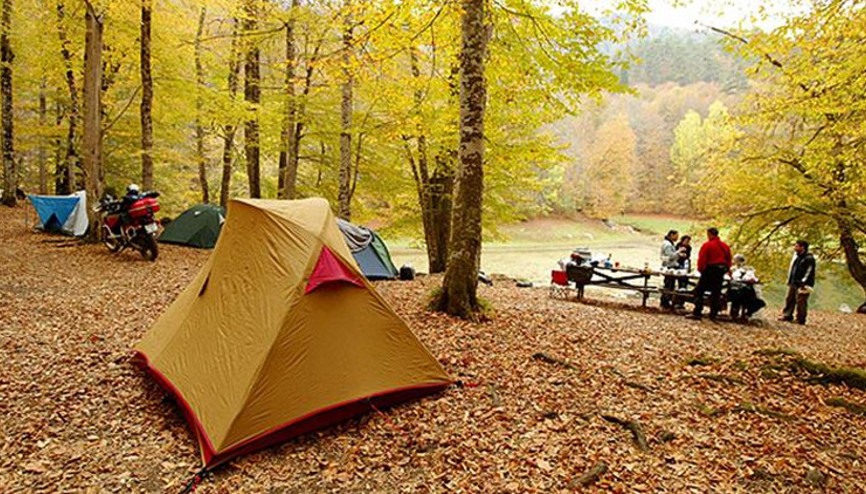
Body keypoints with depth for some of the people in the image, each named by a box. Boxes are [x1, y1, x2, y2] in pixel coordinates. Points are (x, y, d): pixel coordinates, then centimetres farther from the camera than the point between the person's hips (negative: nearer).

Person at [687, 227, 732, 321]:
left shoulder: (707, 245, -10)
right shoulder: (725, 246, 10)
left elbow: (702, 260, -12)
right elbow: (728, 260, 15)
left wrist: (700, 269, 1)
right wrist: (725, 269, 22)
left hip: (709, 270, -6)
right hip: (721, 272, 6)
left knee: (699, 291, 0)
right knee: (716, 293, 10)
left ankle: (697, 313, -5)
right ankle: (713, 314, 11)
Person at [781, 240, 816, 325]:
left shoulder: (809, 258, -11)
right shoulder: (797, 257, 16)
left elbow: (809, 272, -15)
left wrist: (803, 283, -19)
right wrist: (790, 280, 19)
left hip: (802, 284, -9)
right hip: (793, 283, 9)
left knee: (801, 302, -6)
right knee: (789, 299, 10)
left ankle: (800, 320, 1)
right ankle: (787, 316, 18)